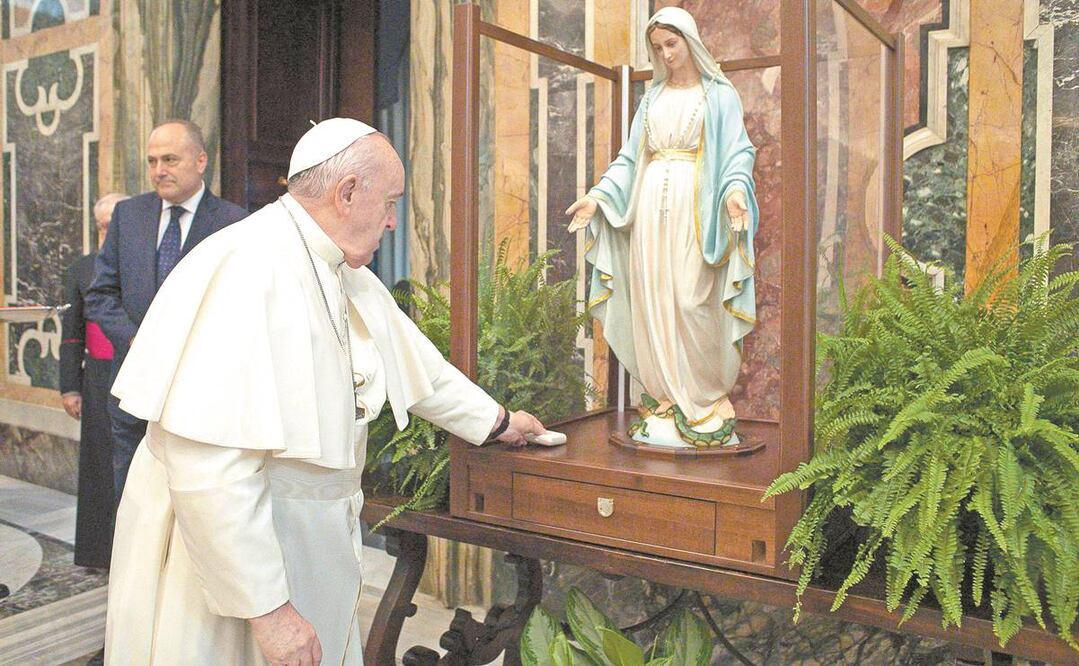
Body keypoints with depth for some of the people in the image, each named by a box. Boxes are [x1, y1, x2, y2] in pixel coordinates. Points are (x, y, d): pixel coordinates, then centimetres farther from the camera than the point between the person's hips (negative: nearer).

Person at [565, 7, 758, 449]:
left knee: (692, 303, -11)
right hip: (651, 204, 5)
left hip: (694, 206, -4)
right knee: (652, 304, 0)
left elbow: (737, 152, -2)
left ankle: (708, 404, 3)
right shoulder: (652, 97, 20)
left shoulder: (720, 95, 8)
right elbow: (629, 158, 18)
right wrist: (598, 196, 5)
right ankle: (668, 404, 7)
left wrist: (735, 190, -22)